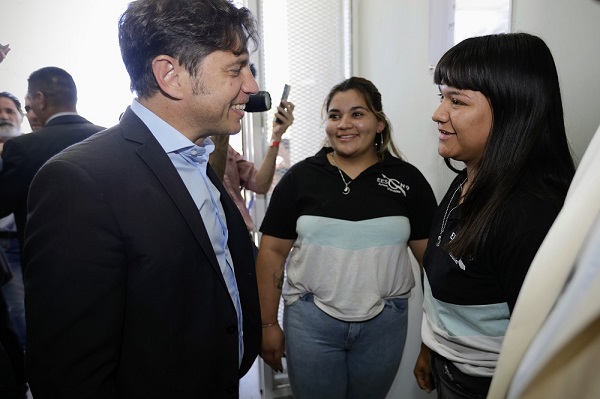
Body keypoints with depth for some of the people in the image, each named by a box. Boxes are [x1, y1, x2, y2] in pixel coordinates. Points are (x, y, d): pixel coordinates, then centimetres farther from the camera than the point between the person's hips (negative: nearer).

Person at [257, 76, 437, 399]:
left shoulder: (407, 179, -2)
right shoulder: (301, 177, -4)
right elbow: (272, 251, -2)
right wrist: (268, 324, -1)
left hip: (384, 323, 2)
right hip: (310, 322, -1)